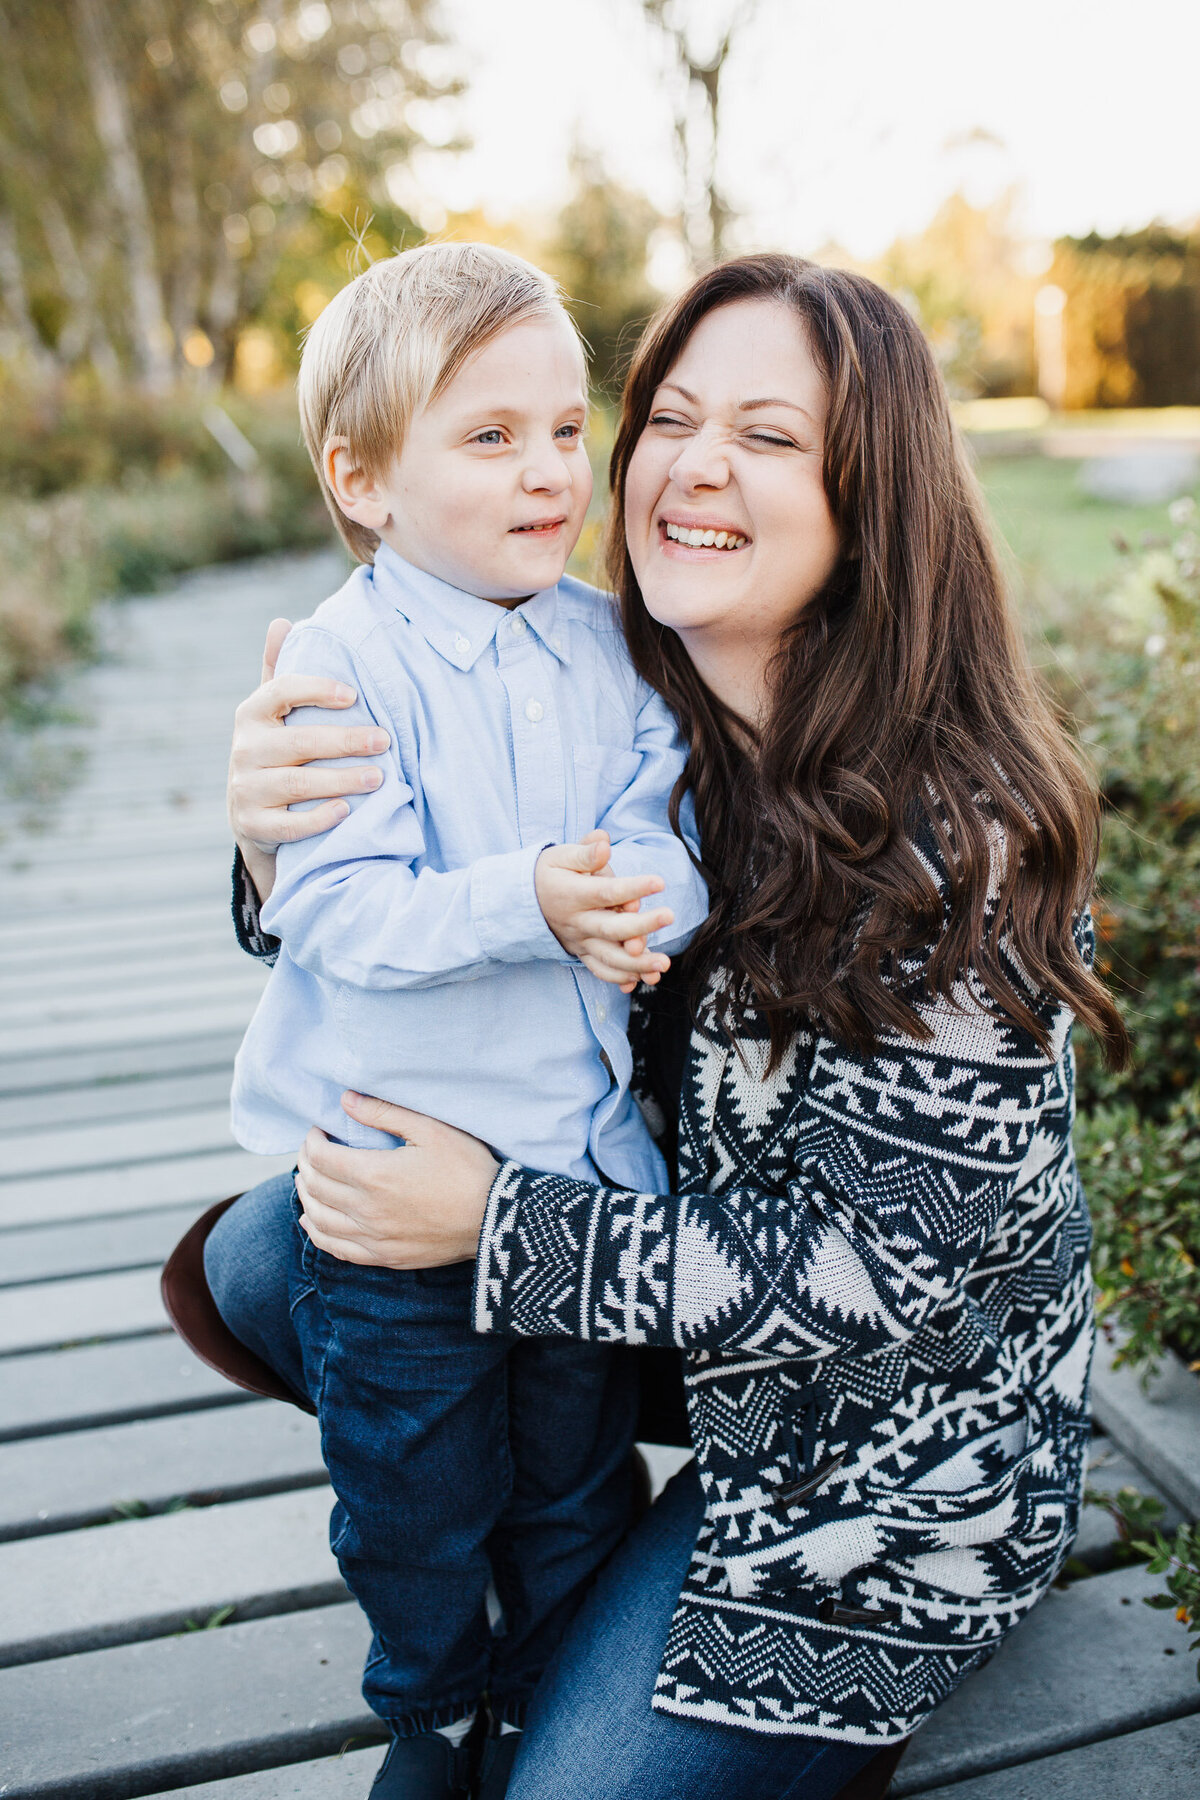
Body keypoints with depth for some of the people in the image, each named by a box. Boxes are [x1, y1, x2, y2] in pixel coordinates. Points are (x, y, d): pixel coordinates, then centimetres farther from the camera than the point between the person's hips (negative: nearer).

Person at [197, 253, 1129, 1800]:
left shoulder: (956, 842, -28)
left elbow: (895, 1267, -25)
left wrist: (493, 1224, -27)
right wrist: (288, 854, -22)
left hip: (898, 1420, -5)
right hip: (680, 1246, 6)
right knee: (265, 1260, -1)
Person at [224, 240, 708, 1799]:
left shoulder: (608, 646, 1)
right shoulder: (341, 665, -15)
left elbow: (673, 830, -2)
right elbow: (332, 910, -22)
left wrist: (648, 900, -24)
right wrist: (523, 906, -34)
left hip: (587, 1151, 4)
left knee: (579, 1480, 22)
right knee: (415, 1492, 18)